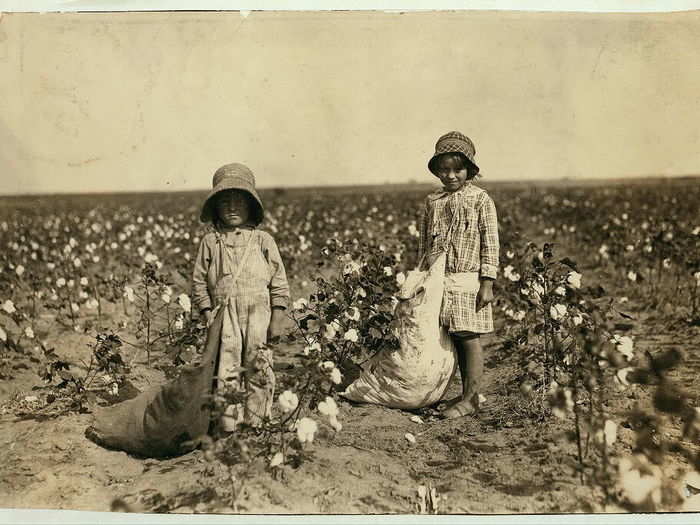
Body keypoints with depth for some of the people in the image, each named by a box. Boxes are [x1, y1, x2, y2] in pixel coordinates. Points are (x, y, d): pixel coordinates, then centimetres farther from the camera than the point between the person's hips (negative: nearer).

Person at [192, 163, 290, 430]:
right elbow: (199, 282, 7)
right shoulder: (210, 242, 7)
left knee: (258, 368, 4)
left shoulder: (263, 240, 5)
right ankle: (228, 424, 10)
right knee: (225, 370, 1)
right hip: (224, 316, 0)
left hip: (258, 315, 0)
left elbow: (279, 282, 5)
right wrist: (208, 316, -2)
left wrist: (277, 320, 0)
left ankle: (254, 422, 17)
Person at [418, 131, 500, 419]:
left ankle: (471, 399, 8)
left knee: (469, 339, -1)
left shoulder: (480, 199, -3)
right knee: (455, 340, 11)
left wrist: (487, 284, -10)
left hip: (467, 280, -5)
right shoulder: (433, 202, 10)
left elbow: (490, 244, -5)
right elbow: (424, 242, 16)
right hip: (439, 280, 5)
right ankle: (465, 393, 23)